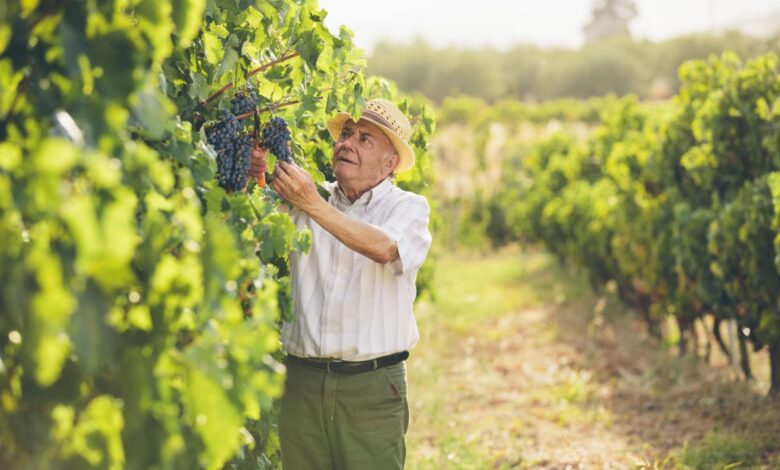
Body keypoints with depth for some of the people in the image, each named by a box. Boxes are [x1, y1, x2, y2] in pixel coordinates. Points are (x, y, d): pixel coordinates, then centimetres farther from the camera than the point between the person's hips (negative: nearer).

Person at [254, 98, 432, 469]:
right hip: (303, 380, 3)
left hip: (372, 386, -2)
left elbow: (383, 248, -20)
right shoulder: (308, 198, 11)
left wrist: (313, 205, -27)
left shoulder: (409, 208, 2)